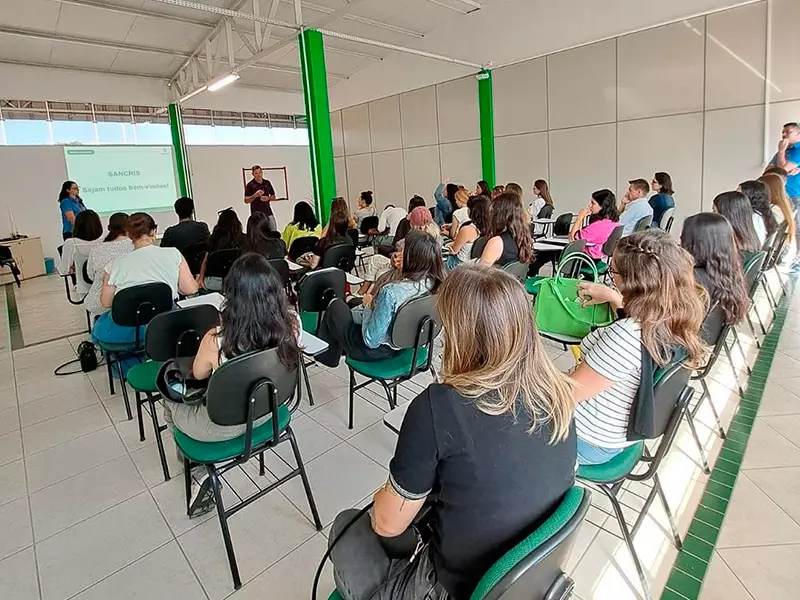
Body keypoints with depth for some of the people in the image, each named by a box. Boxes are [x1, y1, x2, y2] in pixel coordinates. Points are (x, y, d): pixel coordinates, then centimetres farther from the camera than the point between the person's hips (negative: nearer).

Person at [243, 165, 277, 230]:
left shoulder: (267, 183, 8)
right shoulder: (250, 185, -4)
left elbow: (273, 197, 14)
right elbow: (246, 201, -6)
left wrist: (268, 198, -7)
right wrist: (255, 196, -21)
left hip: (268, 213, 4)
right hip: (256, 214, -4)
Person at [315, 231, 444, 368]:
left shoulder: (391, 291, -37)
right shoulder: (435, 285, -15)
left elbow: (371, 340, -29)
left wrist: (368, 306, -15)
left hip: (376, 350, -7)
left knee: (336, 306, 20)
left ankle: (326, 355, 44)